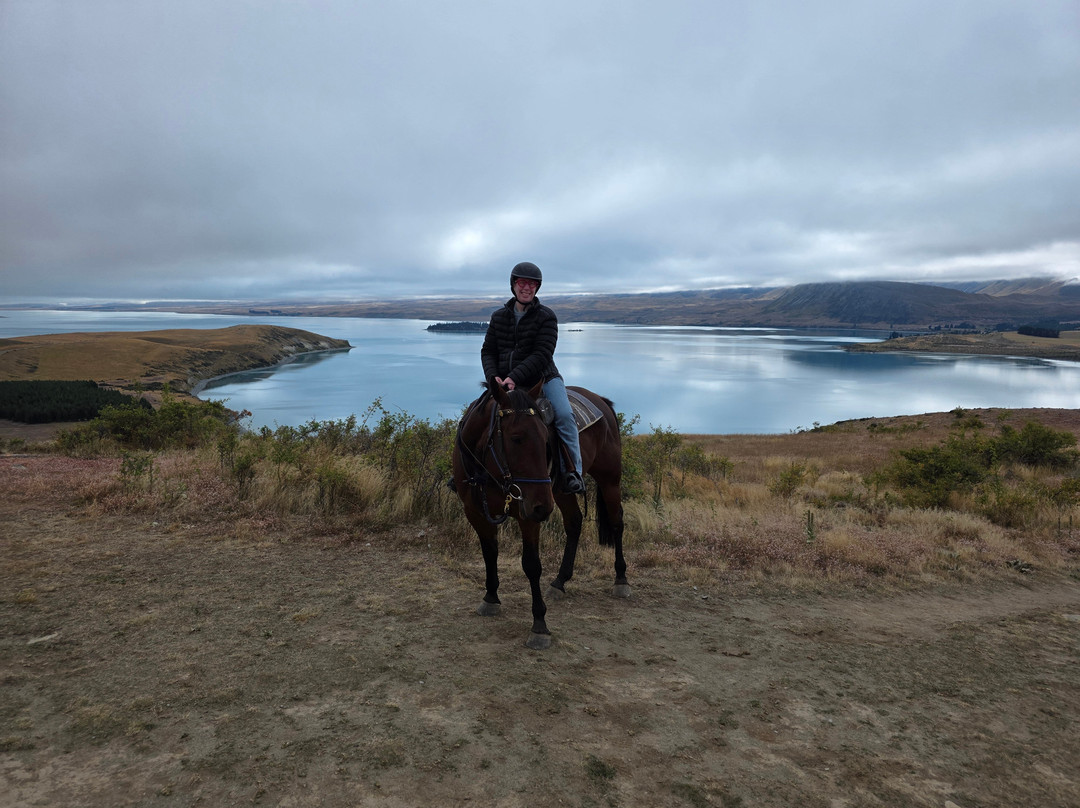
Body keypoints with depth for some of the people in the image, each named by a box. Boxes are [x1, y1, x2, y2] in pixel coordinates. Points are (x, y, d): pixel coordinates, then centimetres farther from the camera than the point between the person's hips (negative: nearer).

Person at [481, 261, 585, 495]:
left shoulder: (546, 316, -5)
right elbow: (488, 351, 8)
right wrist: (494, 377, -12)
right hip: (506, 383, 4)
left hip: (543, 378, -4)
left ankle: (574, 471, -20)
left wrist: (514, 377, -26)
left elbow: (541, 355, -15)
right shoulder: (499, 316, 8)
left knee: (564, 415, -26)